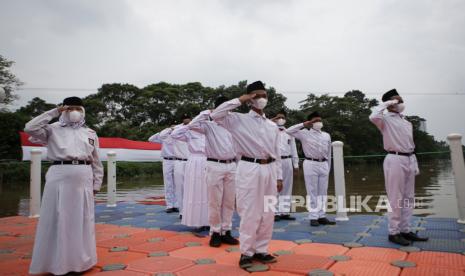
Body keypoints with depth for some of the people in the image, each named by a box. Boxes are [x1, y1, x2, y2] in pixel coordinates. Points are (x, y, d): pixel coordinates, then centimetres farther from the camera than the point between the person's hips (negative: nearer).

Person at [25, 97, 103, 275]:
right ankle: (57, 261, 16)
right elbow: (30, 128, -9)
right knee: (58, 218, 3)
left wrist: (96, 185, 9)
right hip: (59, 177, -2)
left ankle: (81, 260, 23)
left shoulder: (90, 133, 13)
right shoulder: (53, 129, 9)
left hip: (83, 179, 2)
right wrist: (54, 112, -3)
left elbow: (96, 162, 13)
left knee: (82, 219, 8)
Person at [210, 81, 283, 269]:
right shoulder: (238, 120, 1)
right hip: (249, 169, -5)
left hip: (269, 170, 5)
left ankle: (261, 250, 24)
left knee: (267, 214, 10)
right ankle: (246, 252, 14)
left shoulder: (272, 126, 15)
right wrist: (239, 100, -9)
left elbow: (277, 154, 15)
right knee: (249, 213, -1)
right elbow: (215, 115, -14)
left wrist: (279, 176, 10)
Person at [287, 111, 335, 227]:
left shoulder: (327, 135, 13)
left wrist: (328, 168, 13)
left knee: (323, 192, 7)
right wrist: (303, 124, -8)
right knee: (312, 192, -1)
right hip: (311, 164, -4)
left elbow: (328, 153, 15)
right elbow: (289, 131, -10)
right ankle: (313, 217, 5)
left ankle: (322, 216, 15)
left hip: (324, 164, 5)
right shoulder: (305, 134, 1)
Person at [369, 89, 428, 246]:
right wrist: (386, 103, -12)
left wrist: (415, 164, 16)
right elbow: (373, 117, -28)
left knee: (408, 198, 11)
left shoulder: (407, 122, 19)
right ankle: (394, 232, 4)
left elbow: (411, 144, 21)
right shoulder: (386, 119, -4)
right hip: (395, 160, -8)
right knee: (396, 198, -4)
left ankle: (405, 230, 20)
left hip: (409, 160, 8)